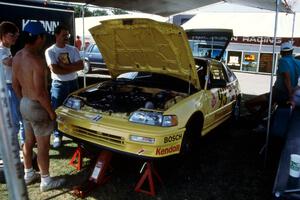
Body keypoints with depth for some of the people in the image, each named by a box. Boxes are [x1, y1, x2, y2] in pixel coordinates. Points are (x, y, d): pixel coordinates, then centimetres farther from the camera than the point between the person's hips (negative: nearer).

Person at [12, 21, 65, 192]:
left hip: (25, 104, 9)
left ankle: (28, 174, 38)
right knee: (43, 145, 5)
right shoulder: (37, 61, -26)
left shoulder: (17, 57, 3)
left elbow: (15, 84, 11)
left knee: (29, 141, 22)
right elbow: (40, 93, -25)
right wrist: (51, 111, -14)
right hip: (37, 107, -9)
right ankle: (46, 181, 20)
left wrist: (24, 100, 21)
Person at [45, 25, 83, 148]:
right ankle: (57, 136, 17)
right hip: (58, 84, -3)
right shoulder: (50, 51, -6)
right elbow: (55, 70, -18)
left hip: (73, 83, 3)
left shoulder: (73, 49, 3)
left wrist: (64, 65, -16)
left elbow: (81, 66, -7)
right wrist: (72, 68, -13)